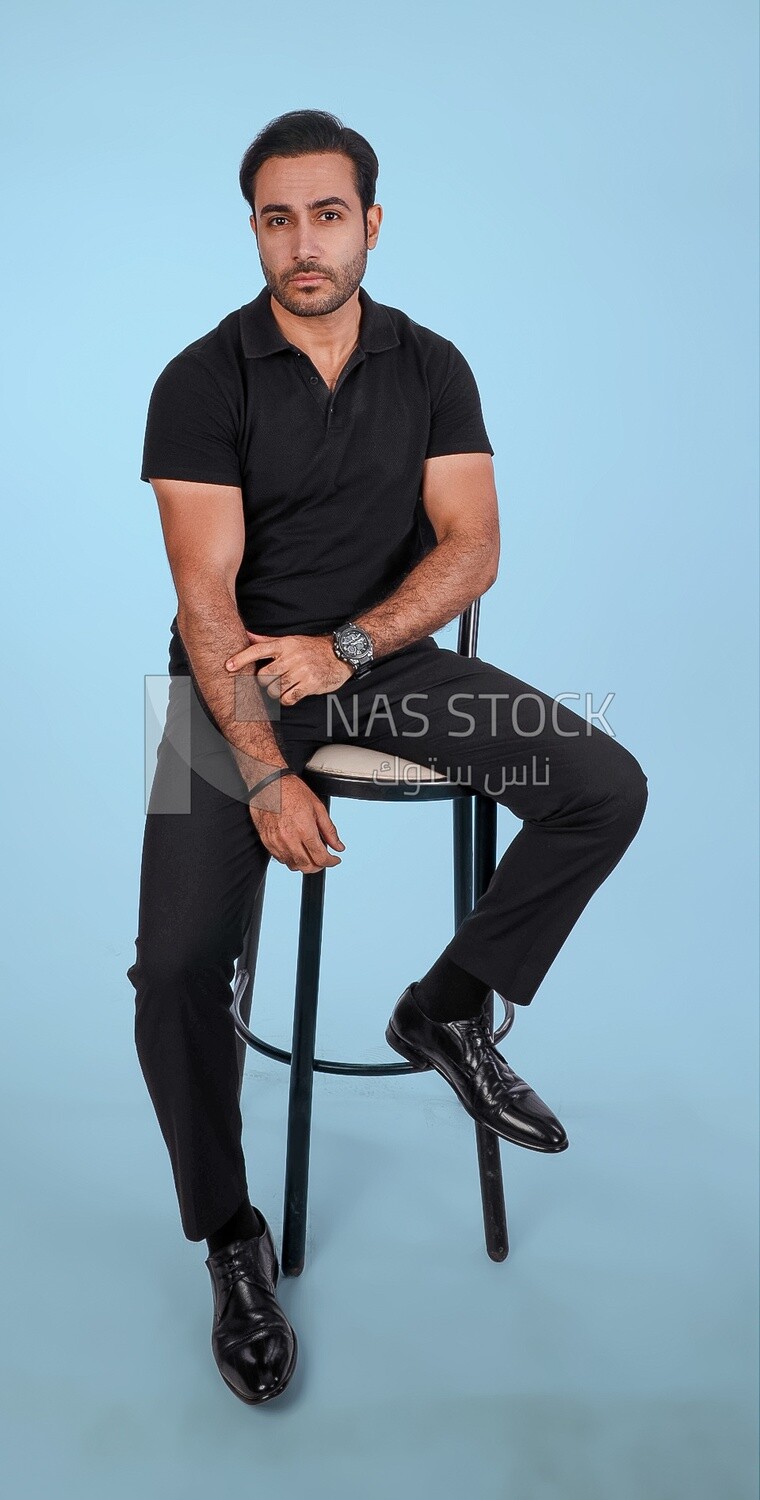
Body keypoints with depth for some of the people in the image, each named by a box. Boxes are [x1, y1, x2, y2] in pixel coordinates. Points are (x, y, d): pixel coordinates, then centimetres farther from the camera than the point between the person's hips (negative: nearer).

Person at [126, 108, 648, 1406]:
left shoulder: (432, 368, 4)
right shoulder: (201, 382, -7)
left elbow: (471, 546, -4)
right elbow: (207, 595, -14)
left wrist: (345, 645, -19)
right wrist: (266, 773, -23)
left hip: (390, 658, 3)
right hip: (238, 673, -3)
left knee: (607, 788, -16)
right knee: (175, 967, -19)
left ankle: (446, 1009, 5)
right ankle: (231, 1242, 5)